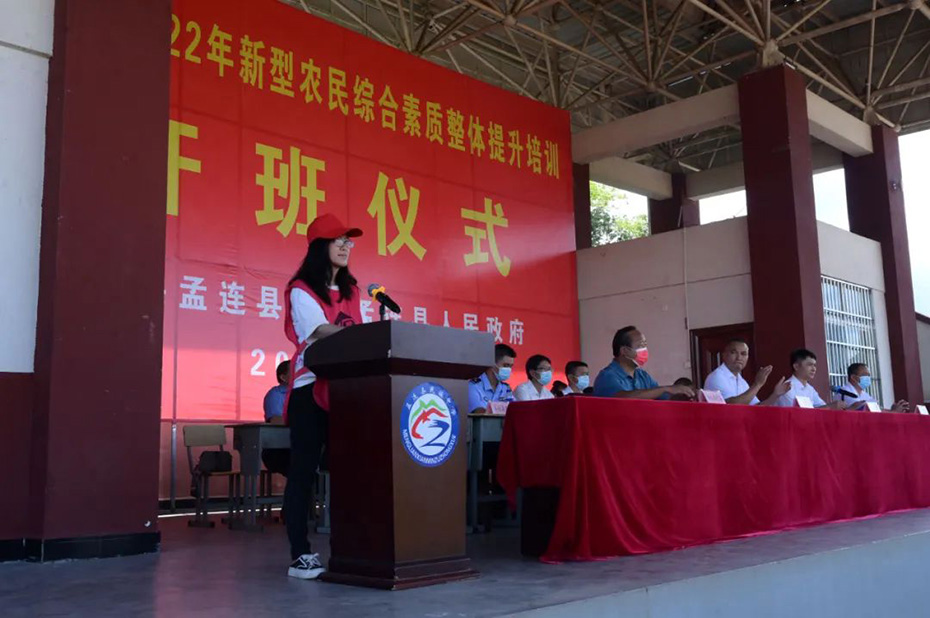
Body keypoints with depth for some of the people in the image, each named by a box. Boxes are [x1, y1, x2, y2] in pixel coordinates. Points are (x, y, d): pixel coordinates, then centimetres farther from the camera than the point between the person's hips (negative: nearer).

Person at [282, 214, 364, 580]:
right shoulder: (301, 290, -2)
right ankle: (300, 554, 1)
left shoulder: (351, 292, 18)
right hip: (311, 388, -6)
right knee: (304, 471, -3)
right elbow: (322, 331, -18)